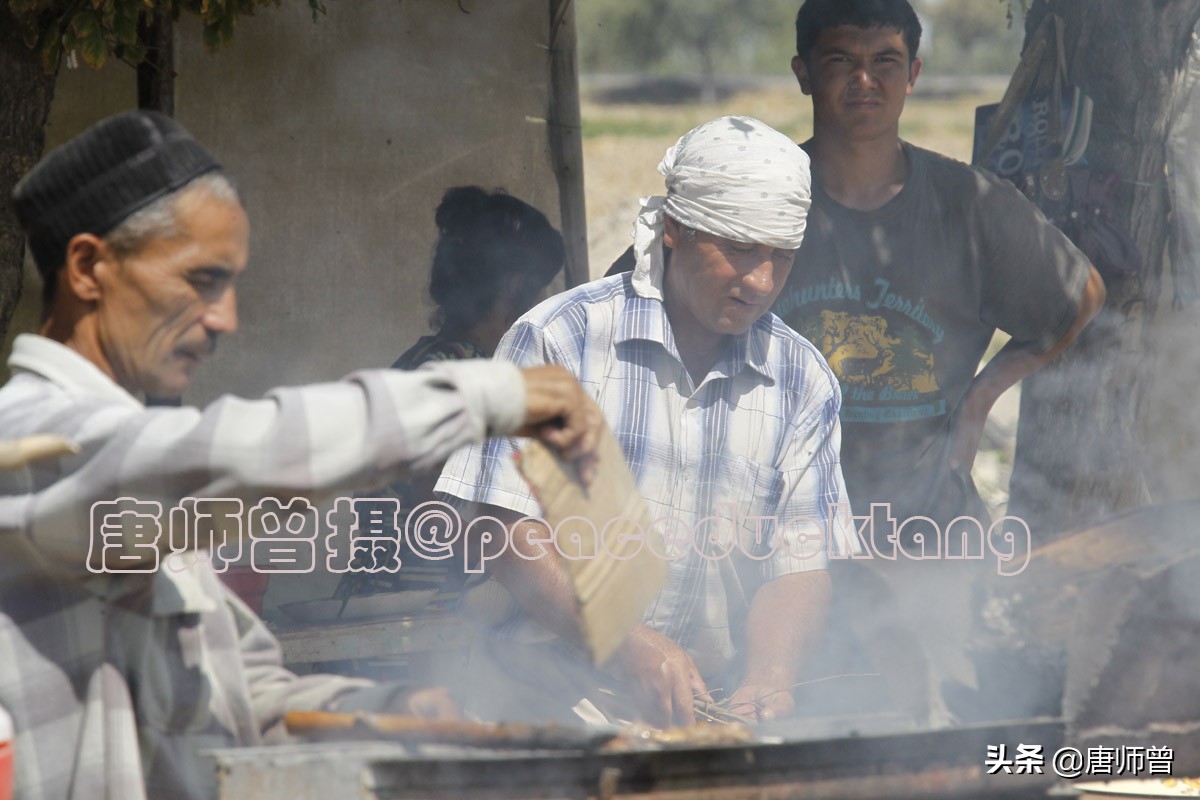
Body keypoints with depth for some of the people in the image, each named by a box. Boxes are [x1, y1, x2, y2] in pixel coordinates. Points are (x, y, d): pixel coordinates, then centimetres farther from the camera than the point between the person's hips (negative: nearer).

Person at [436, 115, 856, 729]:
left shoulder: (803, 383, 11)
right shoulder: (557, 339, -2)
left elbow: (799, 564, 6)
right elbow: (512, 530, -7)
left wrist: (766, 680, -15)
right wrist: (628, 648, -20)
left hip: (705, 713, 4)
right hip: (546, 706, -3)